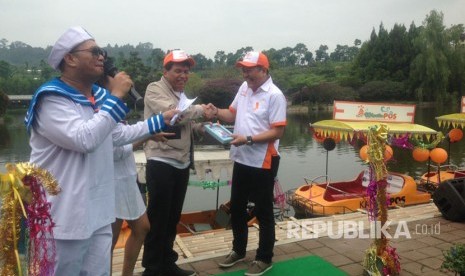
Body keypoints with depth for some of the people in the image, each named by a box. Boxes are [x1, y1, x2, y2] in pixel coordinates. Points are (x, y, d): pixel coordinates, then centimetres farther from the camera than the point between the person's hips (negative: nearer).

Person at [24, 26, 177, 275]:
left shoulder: (99, 96, 9)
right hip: (65, 216, -7)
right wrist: (116, 96, -23)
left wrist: (160, 121, 17)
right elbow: (85, 139, -29)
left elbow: (119, 134, 20)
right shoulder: (52, 99, -16)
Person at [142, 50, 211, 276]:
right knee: (157, 219, 1)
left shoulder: (182, 95, 19)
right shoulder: (155, 90, -7)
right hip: (161, 163, -8)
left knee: (172, 218, 17)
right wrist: (200, 109, -10)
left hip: (182, 164, 8)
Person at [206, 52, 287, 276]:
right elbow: (233, 114, 15)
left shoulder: (275, 95, -15)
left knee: (263, 211, 7)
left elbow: (278, 132, -19)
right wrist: (217, 112, -5)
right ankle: (238, 250, 38)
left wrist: (248, 139, -25)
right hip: (241, 159, 8)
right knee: (236, 207, 18)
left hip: (263, 163, -8)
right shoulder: (244, 88, 7)